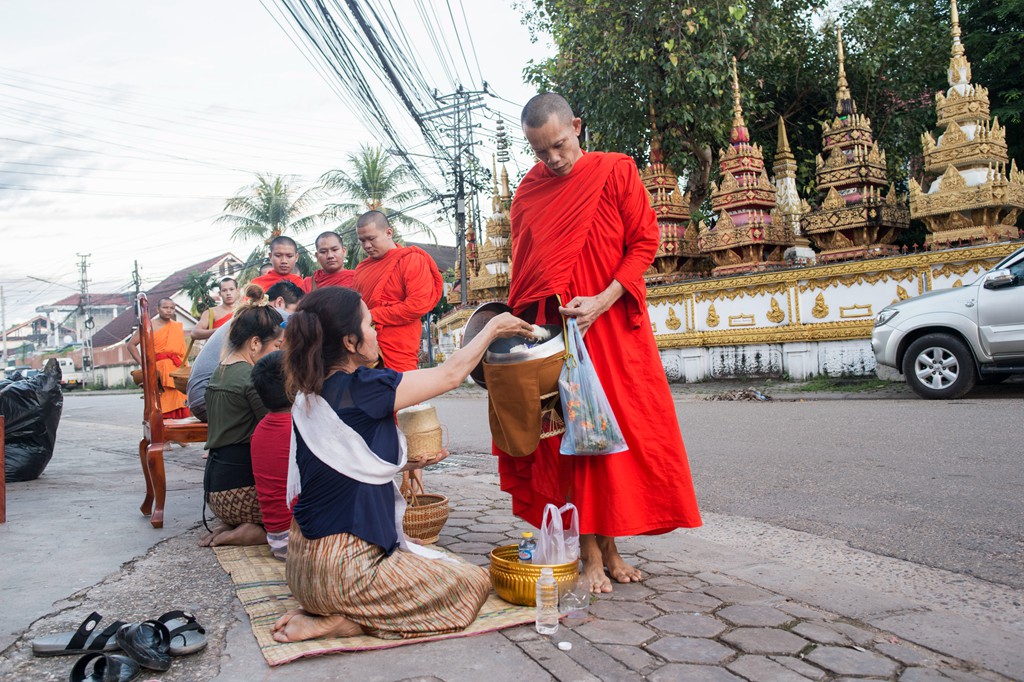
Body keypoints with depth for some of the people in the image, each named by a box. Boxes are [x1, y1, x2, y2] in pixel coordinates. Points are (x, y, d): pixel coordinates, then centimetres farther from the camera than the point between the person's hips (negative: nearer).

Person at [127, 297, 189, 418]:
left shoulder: (179, 327, 18)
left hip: (177, 370, 3)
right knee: (160, 409, -11)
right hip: (158, 370, -3)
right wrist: (143, 364, -3)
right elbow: (131, 345, 6)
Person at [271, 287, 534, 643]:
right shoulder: (361, 388, -20)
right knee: (474, 583, 4)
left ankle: (328, 611, 10)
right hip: (343, 570, -9)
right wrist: (493, 328, 6)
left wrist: (406, 464, 14)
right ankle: (338, 623, -3)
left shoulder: (308, 396, 3)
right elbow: (451, 374, -8)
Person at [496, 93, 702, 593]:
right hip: (555, 334, 1)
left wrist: (601, 301, -14)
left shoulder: (616, 171, 3)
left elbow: (644, 242, -2)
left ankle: (610, 546, 15)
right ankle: (590, 555, 6)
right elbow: (521, 274, 13)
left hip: (612, 326, -1)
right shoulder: (527, 193, 9)